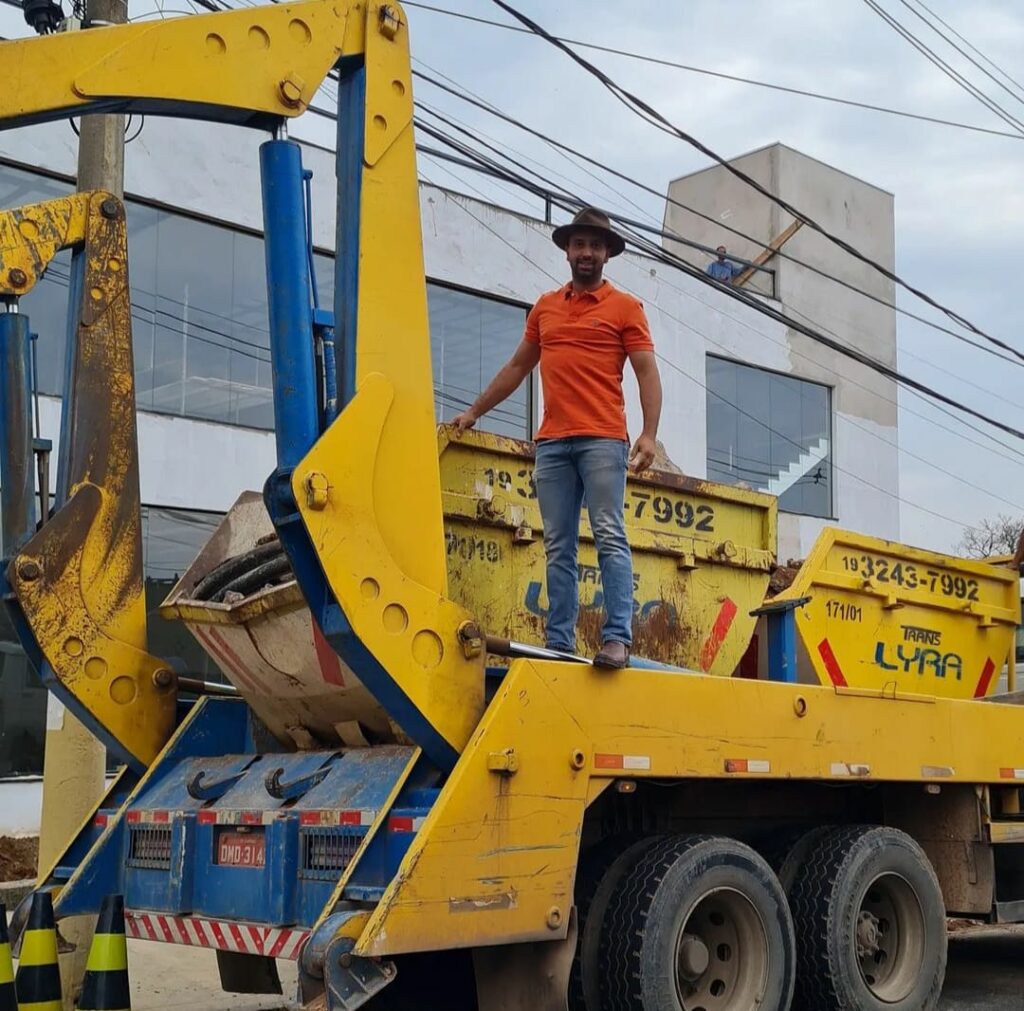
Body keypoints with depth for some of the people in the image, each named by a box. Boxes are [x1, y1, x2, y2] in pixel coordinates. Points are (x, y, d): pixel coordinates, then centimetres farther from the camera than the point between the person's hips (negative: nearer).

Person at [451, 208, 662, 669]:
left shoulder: (625, 307, 5)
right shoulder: (545, 307, 19)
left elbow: (647, 372, -1)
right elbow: (517, 366, 27)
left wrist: (649, 433, -14)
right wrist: (474, 411, 28)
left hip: (602, 440, -5)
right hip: (551, 443, 5)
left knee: (610, 537, -11)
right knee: (558, 548, 2)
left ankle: (617, 638, -15)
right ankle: (559, 643, 2)